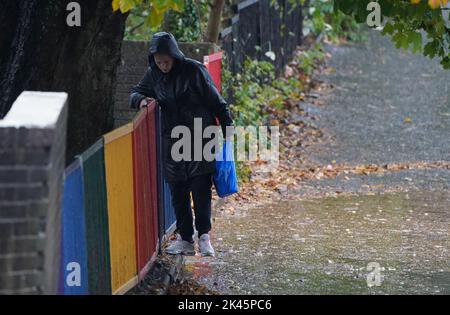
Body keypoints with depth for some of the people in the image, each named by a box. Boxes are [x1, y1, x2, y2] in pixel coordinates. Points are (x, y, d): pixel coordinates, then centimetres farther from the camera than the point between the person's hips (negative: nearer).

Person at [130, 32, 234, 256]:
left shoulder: (193, 70, -10)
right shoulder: (154, 74, 3)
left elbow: (216, 101, -5)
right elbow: (136, 92, 15)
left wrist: (227, 129, -6)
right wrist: (141, 100, -10)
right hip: (172, 142, 5)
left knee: (201, 189, -10)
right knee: (178, 193, 6)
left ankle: (204, 236, -4)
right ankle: (184, 238, 12)